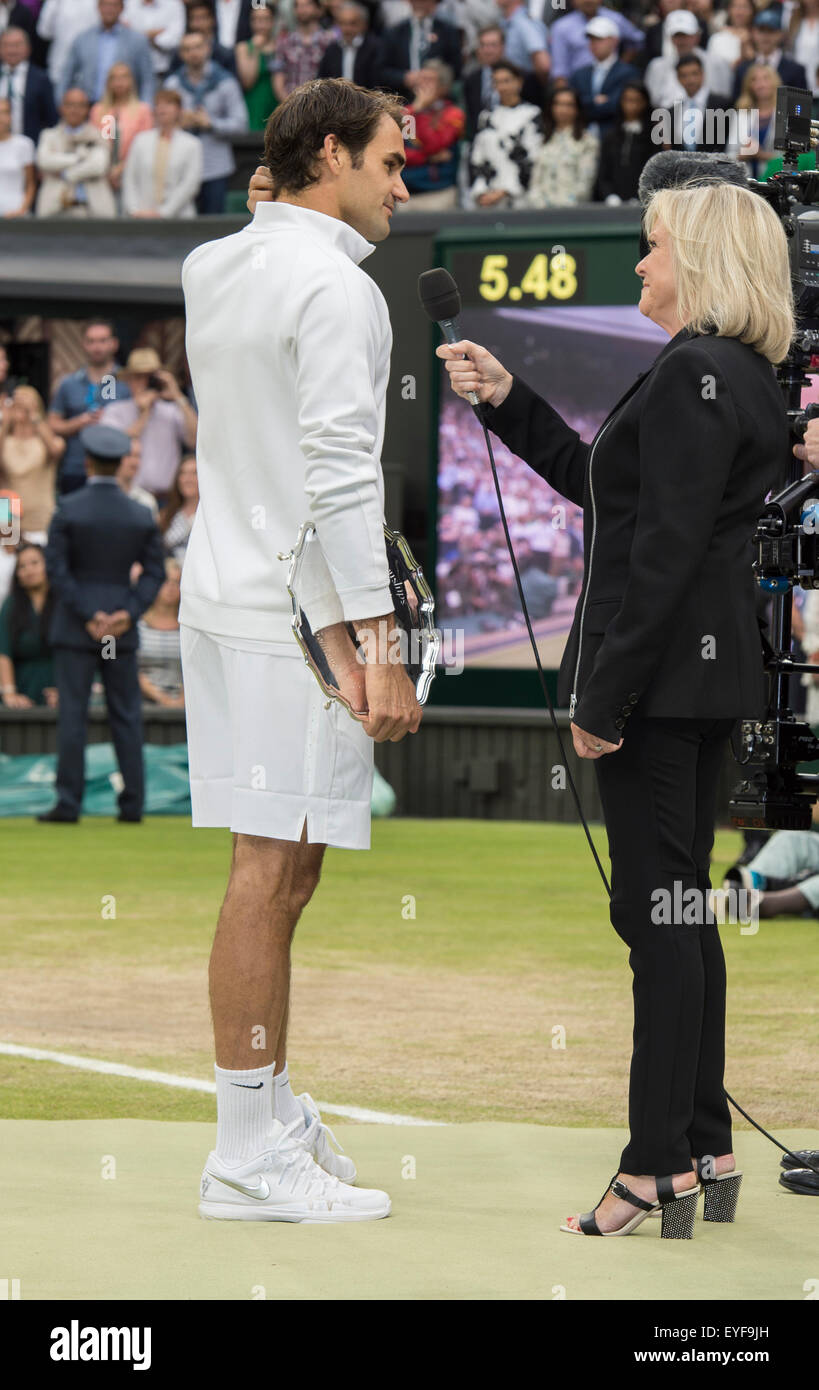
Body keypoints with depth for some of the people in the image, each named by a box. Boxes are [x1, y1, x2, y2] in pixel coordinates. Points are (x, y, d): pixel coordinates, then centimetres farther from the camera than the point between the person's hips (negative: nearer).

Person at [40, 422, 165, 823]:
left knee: (72, 714, -2)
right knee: (126, 715, 7)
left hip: (75, 625, -3)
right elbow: (155, 572, -1)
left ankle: (68, 802, -5)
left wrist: (87, 616, -10)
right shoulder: (141, 516, 2)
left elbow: (56, 569, -11)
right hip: (122, 627, 3)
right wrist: (128, 613, -7)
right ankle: (133, 801, 6)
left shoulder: (69, 510, -8)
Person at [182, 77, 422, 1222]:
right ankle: (249, 1156, -5)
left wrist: (274, 210, 21)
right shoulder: (336, 289, -13)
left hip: (223, 603, 9)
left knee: (279, 869, 15)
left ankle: (271, 1105, 21)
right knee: (273, 871, -7)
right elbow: (342, 477, -18)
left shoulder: (212, 268, 13)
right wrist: (377, 648, -19)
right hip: (296, 613, -9)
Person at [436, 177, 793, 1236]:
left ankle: (659, 1166, -3)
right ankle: (706, 1146, 19)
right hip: (709, 672, 10)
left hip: (660, 670, -10)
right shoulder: (737, 374, 15)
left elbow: (666, 547, -21)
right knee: (680, 907, 14)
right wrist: (502, 396, 23)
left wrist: (604, 696, -20)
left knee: (655, 909, -6)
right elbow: (597, 482, 25)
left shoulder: (694, 372, -16)